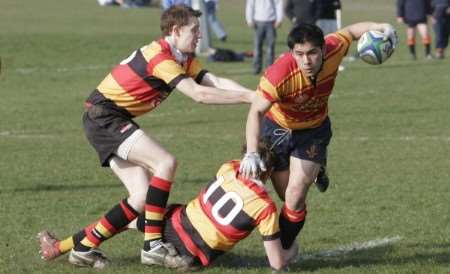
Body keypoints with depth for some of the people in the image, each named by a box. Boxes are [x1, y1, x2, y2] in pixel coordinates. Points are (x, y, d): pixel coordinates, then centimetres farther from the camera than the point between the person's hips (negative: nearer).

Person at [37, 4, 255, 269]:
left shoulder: (185, 60, 9)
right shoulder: (159, 57, -21)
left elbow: (216, 82, -2)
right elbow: (198, 94, -28)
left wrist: (255, 94, -15)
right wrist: (249, 97, -26)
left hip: (113, 121, 10)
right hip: (105, 117, -10)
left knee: (143, 196, 1)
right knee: (166, 162, -20)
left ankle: (84, 247, 6)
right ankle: (153, 245, -17)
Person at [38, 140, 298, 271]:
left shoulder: (229, 169, -7)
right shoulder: (266, 207, -16)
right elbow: (277, 263, -14)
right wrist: (291, 251, 9)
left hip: (176, 224, 2)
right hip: (197, 255, -2)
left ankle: (59, 247, 27)